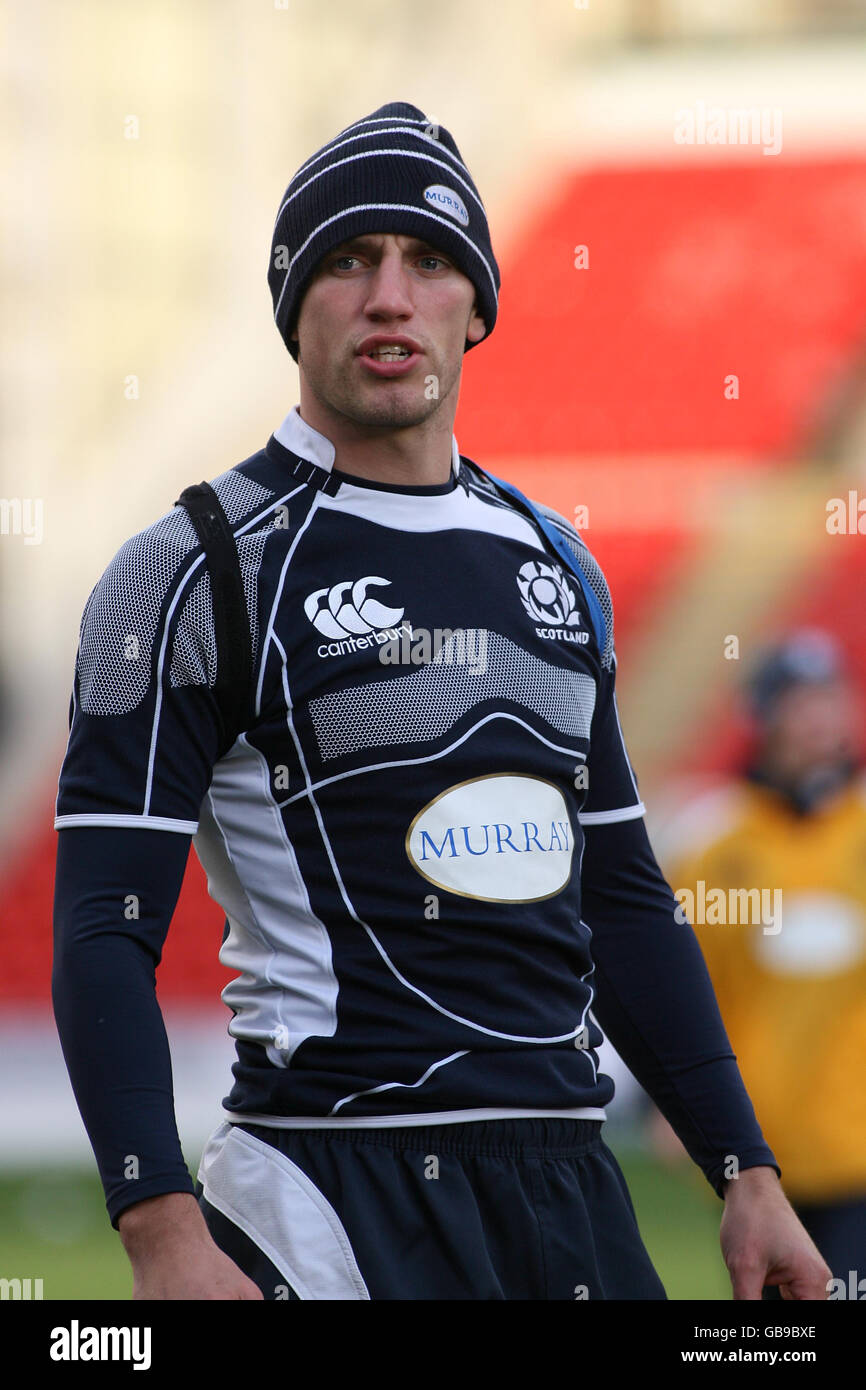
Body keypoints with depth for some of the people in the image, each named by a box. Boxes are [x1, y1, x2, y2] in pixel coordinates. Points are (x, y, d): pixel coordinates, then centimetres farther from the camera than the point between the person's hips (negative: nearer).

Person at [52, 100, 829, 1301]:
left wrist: (745, 1171, 14)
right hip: (334, 1192, -6)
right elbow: (106, 933, -10)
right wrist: (165, 1239, -21)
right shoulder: (201, 571, -4)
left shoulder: (556, 569, 15)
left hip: (569, 1188, 6)